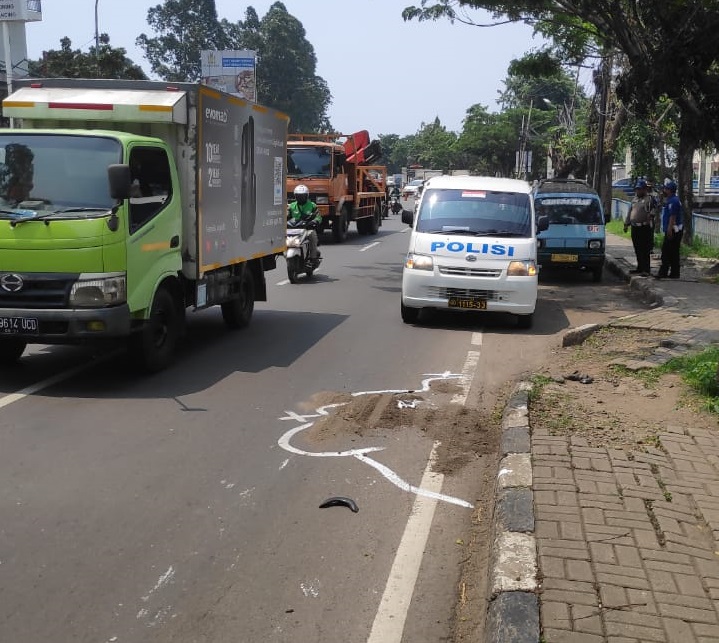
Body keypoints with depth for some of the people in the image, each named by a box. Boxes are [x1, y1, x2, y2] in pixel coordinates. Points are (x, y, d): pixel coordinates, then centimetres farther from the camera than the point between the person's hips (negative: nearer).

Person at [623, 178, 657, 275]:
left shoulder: (650, 198, -4)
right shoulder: (635, 199, 20)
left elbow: (654, 208, -17)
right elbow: (629, 212, 25)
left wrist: (651, 215, -34)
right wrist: (626, 224, 23)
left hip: (645, 228, -8)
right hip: (635, 227, 8)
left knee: (645, 250, -8)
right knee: (637, 250, 13)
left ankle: (646, 270, -8)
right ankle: (640, 268, 23)